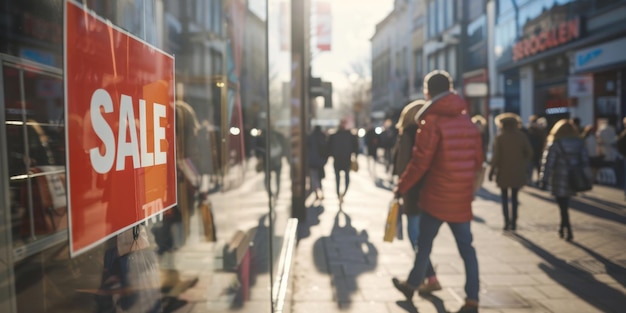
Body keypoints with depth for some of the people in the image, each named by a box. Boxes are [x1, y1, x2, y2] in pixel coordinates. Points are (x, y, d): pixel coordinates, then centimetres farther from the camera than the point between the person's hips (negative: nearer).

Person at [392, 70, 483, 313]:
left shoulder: (432, 121, -12)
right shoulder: (467, 121, 9)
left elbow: (420, 161, -16)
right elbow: (478, 159, 14)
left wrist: (401, 187, -5)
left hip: (437, 196, -5)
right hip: (462, 197, 5)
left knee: (424, 243, 11)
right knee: (466, 246, 9)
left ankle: (412, 284, 29)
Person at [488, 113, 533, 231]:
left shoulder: (499, 138, -7)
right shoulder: (521, 136, 1)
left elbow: (496, 156, -10)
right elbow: (529, 152, -1)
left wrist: (492, 171, -2)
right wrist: (524, 164, 13)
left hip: (503, 171, -2)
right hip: (517, 171, 2)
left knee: (504, 197, 7)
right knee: (514, 197, 11)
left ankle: (507, 221, -1)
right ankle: (513, 222, 9)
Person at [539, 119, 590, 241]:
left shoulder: (554, 144, -8)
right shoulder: (579, 143, 6)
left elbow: (548, 163, -12)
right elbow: (585, 161, 7)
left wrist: (544, 180, -9)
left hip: (559, 181, -4)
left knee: (563, 206, 3)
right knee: (565, 205, 18)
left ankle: (568, 231, 3)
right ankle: (563, 228, 26)